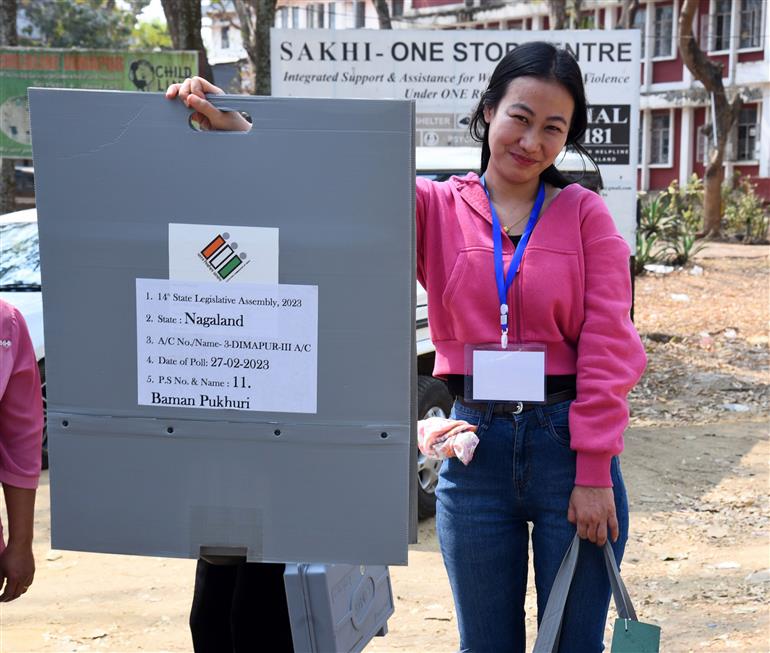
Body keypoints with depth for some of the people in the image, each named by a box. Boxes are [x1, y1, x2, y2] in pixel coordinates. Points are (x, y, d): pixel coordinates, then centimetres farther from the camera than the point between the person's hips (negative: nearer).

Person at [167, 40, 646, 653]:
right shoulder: (436, 208, 4)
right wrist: (236, 131, -24)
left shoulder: (585, 213, 1)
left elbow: (607, 345, -4)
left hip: (568, 444, -1)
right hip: (476, 447, 1)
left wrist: (594, 471, -10)